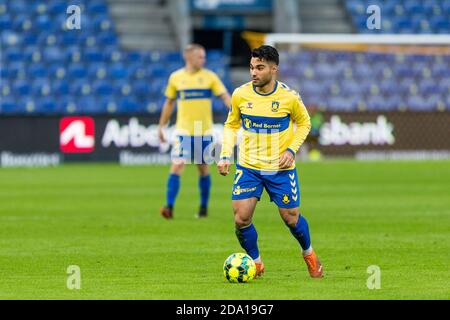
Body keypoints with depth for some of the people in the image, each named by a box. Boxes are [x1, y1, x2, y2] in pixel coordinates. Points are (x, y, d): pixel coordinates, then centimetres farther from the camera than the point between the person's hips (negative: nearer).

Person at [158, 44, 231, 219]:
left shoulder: (209, 76, 0)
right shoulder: (175, 77, 4)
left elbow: (224, 96, -7)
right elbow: (169, 103, 14)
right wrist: (161, 126, 14)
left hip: (204, 132, 0)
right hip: (183, 131, 0)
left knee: (203, 168, 8)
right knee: (177, 166, -13)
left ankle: (204, 207, 22)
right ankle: (169, 207, -15)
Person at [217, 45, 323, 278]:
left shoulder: (289, 97, -12)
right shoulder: (240, 95, -7)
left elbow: (304, 123, 6)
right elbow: (231, 125, 9)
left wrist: (291, 149, -8)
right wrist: (226, 156, -2)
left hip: (281, 168, -1)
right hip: (248, 167, 1)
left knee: (291, 218, 5)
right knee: (241, 219, -9)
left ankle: (309, 254, 36)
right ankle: (255, 262, 15)